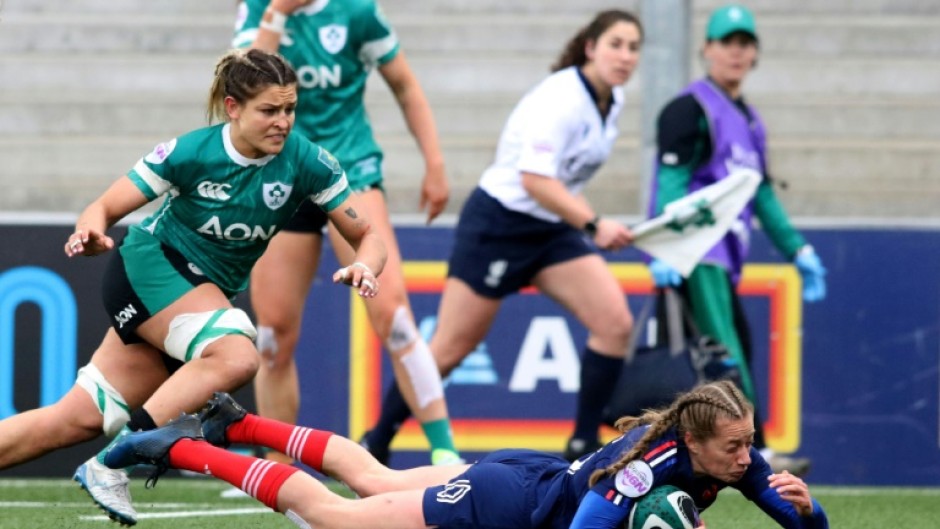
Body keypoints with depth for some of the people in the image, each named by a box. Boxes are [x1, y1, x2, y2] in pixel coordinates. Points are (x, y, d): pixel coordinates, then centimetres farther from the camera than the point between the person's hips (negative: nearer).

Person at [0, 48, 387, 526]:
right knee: (236, 356, -32)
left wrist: (364, 267, -29)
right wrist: (90, 232, -35)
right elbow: (105, 208, -12)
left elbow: (365, 235, -6)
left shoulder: (307, 162, -12)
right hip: (149, 264, -5)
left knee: (82, 418, 1)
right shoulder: (190, 154, -19)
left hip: (205, 291, 5)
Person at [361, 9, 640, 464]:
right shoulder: (561, 99, -22)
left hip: (553, 229, 8)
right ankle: (376, 441, 11)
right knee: (452, 347, -3)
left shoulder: (613, 101, 5)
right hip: (498, 222, -8)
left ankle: (583, 444, -3)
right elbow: (534, 179, -31)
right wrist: (593, 224, -36)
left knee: (615, 322, -11)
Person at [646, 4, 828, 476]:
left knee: (738, 349, 6)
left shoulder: (750, 121, 22)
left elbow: (762, 194, 28)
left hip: (723, 259, 9)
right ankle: (755, 453, -28)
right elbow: (672, 182, -14)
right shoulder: (691, 109, -4)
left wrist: (798, 250, 25)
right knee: (725, 351, -19)